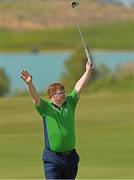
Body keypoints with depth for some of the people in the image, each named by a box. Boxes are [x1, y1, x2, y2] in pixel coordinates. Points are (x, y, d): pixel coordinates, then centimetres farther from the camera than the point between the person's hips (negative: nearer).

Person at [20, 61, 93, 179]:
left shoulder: (69, 103, 9)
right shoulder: (45, 107, -4)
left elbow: (79, 87, 9)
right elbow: (35, 97, -19)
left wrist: (88, 71, 8)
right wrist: (29, 84, -36)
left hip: (70, 156, 5)